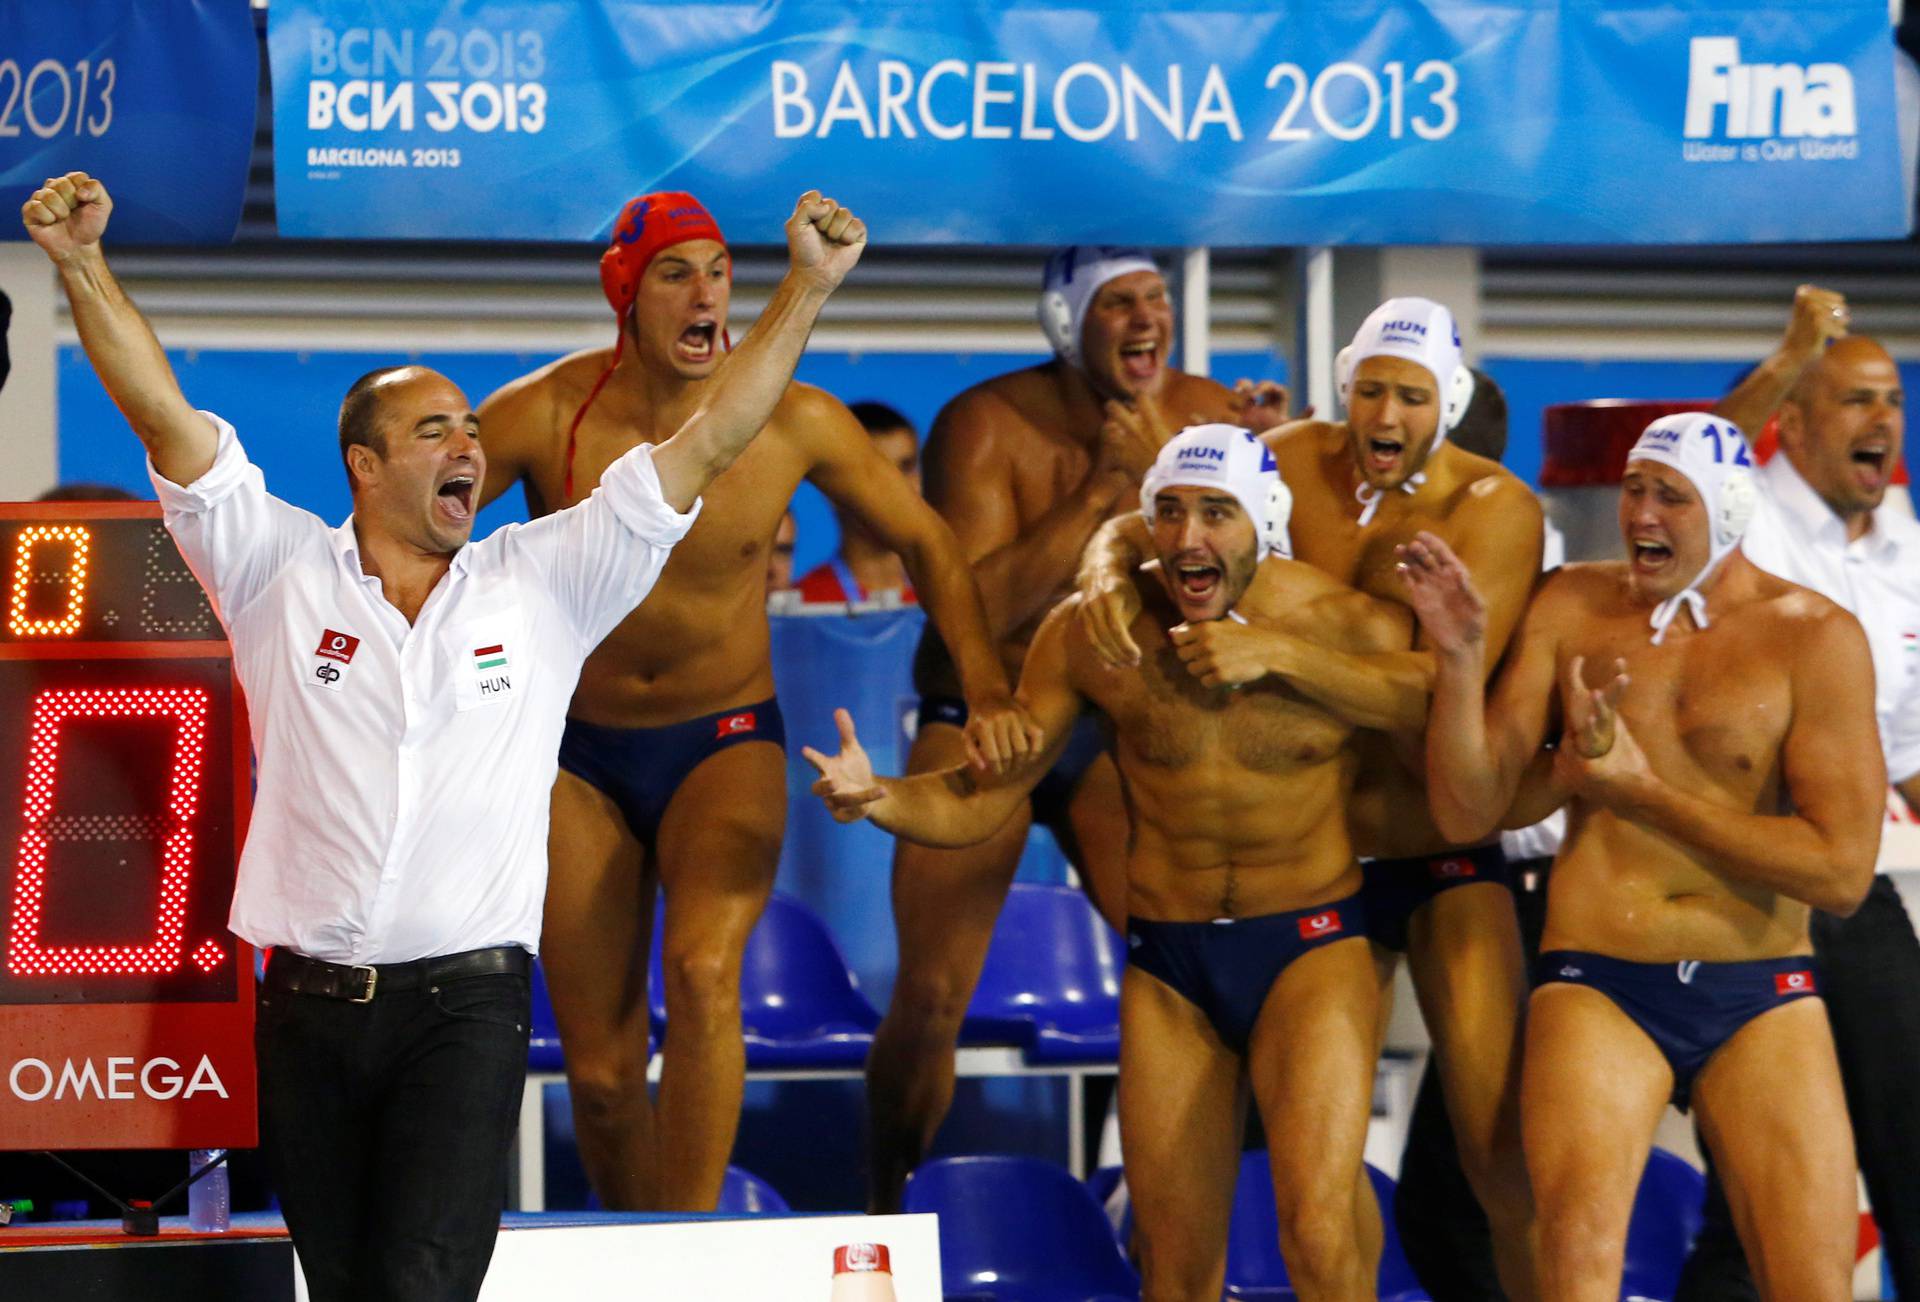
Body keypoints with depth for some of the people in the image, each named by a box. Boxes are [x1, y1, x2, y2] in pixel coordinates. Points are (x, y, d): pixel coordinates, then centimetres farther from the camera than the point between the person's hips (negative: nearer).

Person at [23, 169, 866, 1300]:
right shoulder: (283, 577, 6)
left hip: (467, 1005, -1)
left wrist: (807, 290, -1)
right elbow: (166, 419, -1)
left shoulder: (544, 587, 8)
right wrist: (83, 266, -12)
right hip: (310, 1002, 2)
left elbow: (706, 443, 5)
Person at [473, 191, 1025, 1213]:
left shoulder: (796, 423, -11)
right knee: (601, 1072, 1)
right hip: (581, 757, 1)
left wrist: (985, 688, -10)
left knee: (702, 968, -31)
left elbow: (925, 543, 3)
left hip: (726, 745, -1)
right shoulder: (545, 415, -15)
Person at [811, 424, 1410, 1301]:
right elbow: (977, 801, 0)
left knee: (1317, 1226, -24)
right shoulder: (1093, 636, -4)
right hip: (1168, 967, 3)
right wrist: (872, 796, -18)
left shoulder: (1353, 634, -10)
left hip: (1312, 950, -3)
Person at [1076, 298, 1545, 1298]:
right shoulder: (1298, 461, -1)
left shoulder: (1493, 509, -16)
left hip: (1446, 857, -4)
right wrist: (1108, 567, -23)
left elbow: (1438, 690, -29)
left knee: (1502, 1160, -13)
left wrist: (1277, 651, -41)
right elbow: (1144, 525, 2)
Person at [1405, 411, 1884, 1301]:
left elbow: (1841, 872, -9)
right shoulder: (1570, 609, 7)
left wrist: (1641, 791, -9)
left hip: (1763, 1000, 0)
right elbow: (1466, 812, 5)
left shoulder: (1815, 637, -2)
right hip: (1598, 990, 0)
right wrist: (1460, 657, -10)